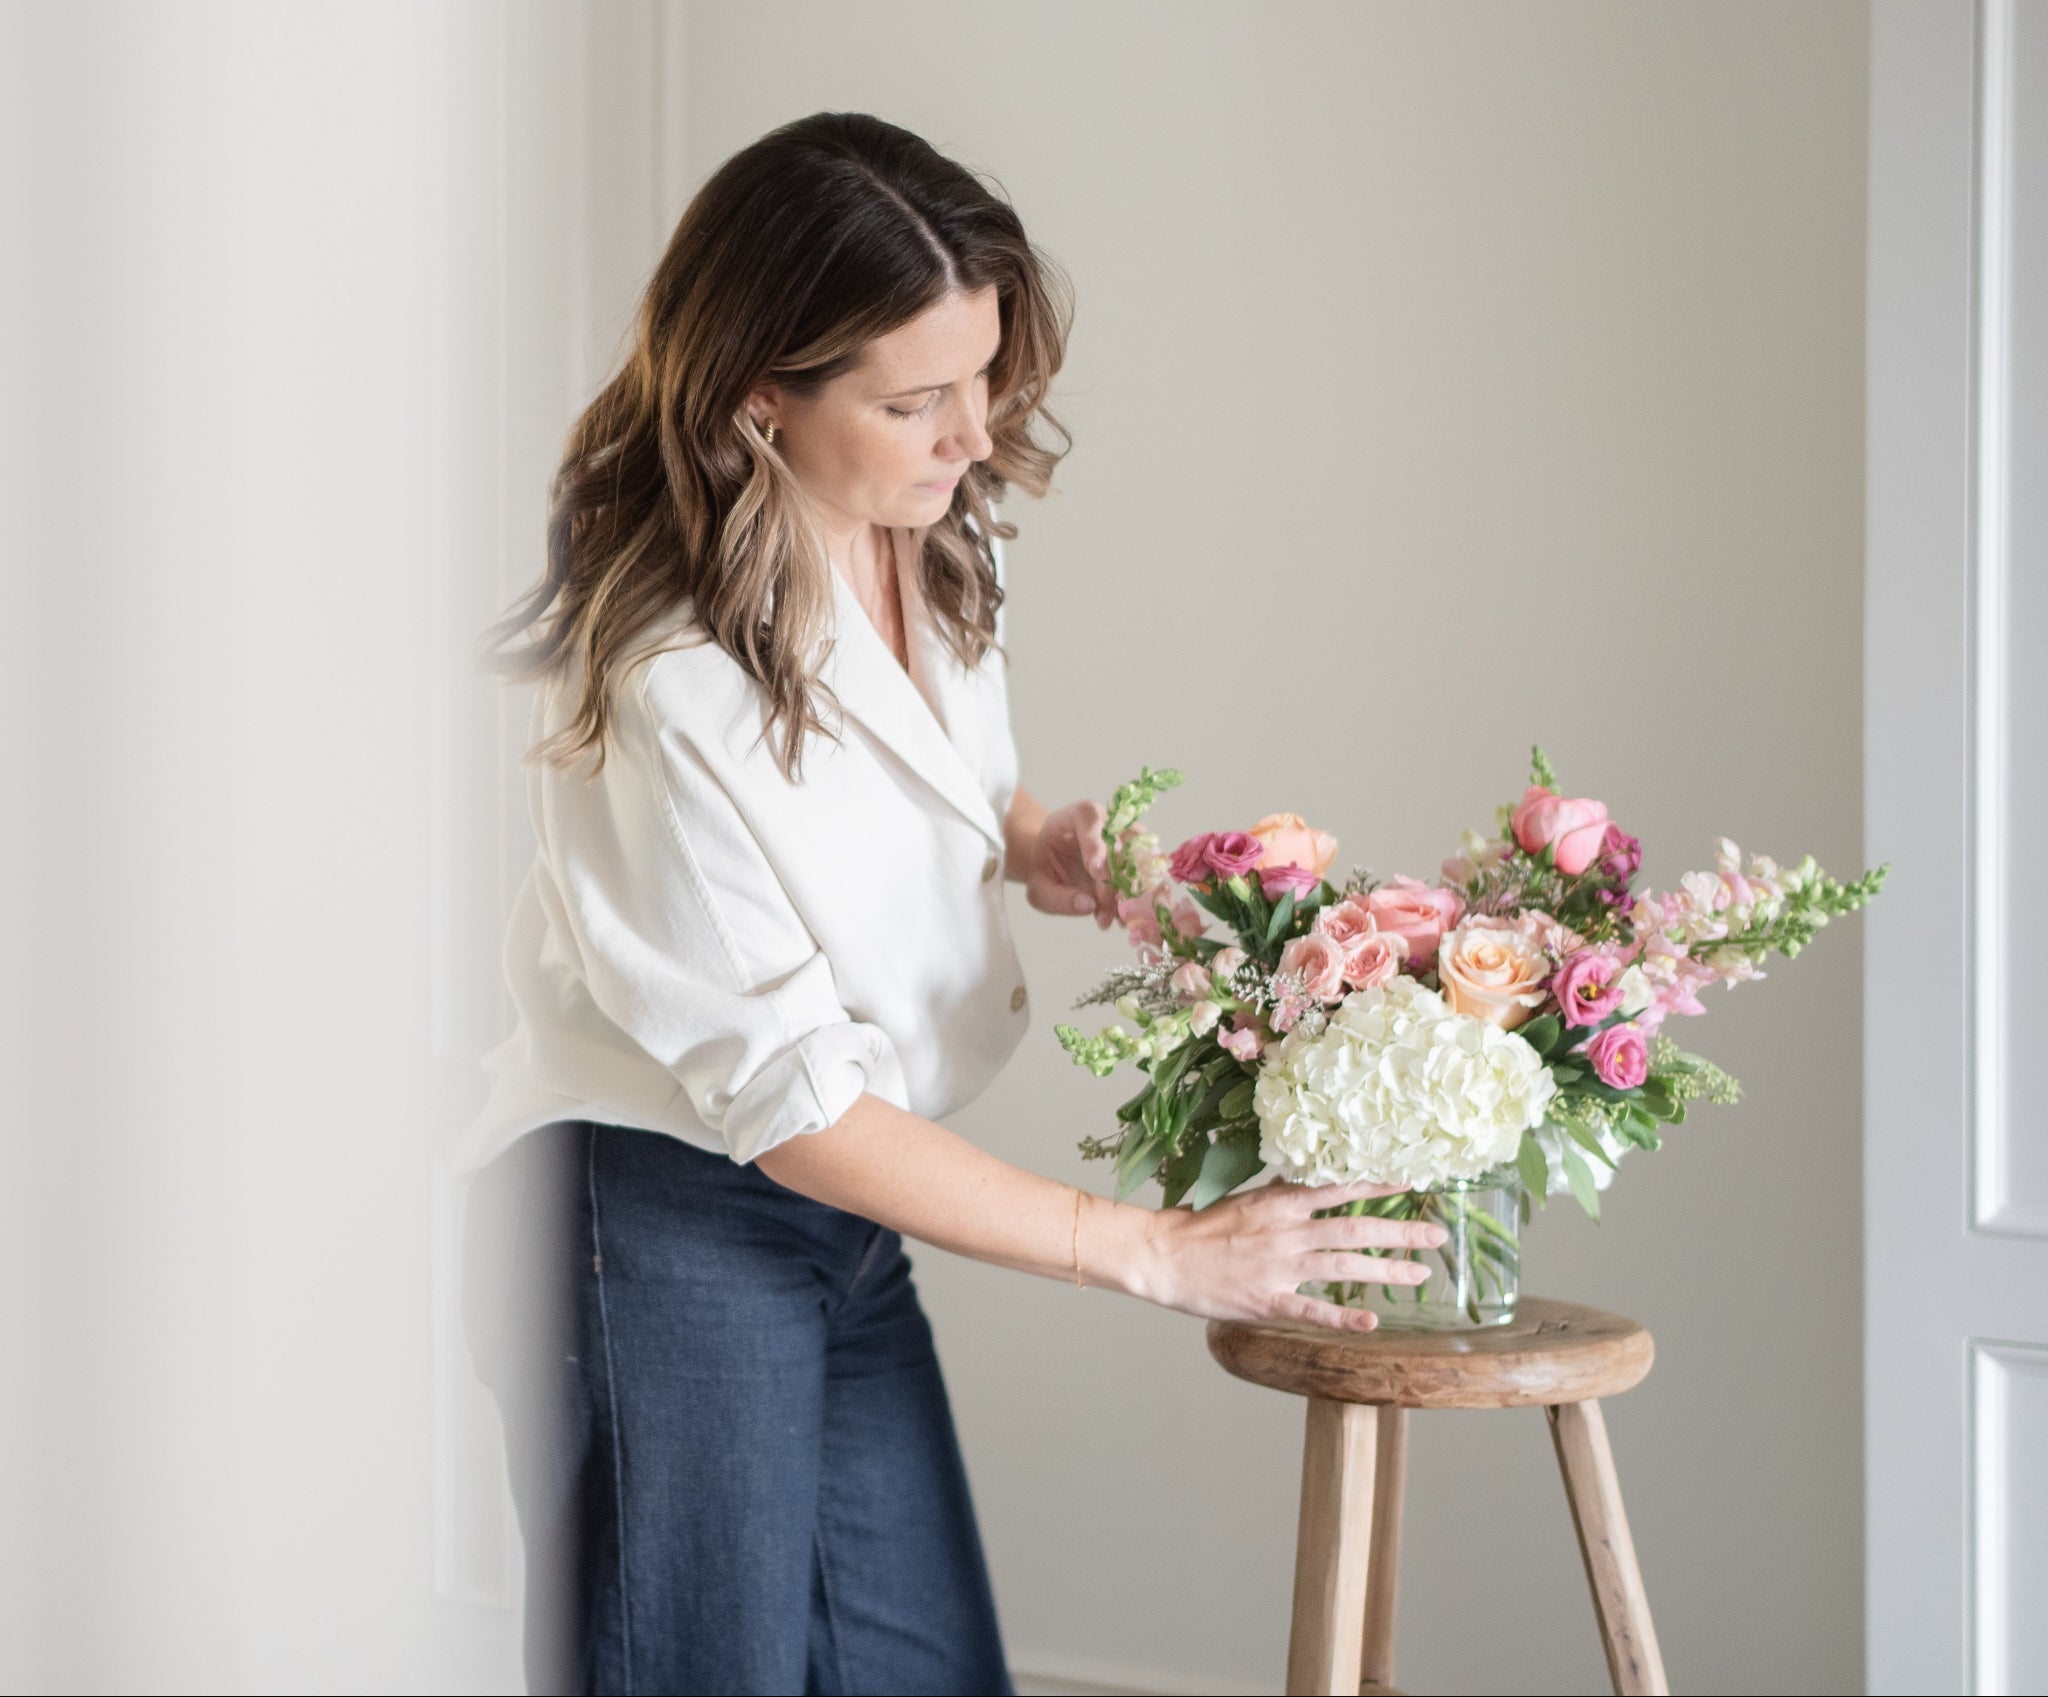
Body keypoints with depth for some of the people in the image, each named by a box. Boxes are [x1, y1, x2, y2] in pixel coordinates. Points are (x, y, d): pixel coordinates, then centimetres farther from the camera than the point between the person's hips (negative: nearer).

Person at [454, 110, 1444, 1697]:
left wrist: (1030, 841, -3)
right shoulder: (669, 684, -26)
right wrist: (1154, 1251, -21)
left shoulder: (936, 538, -2)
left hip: (845, 1230, 8)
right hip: (660, 1236, -7)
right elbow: (785, 1097, -22)